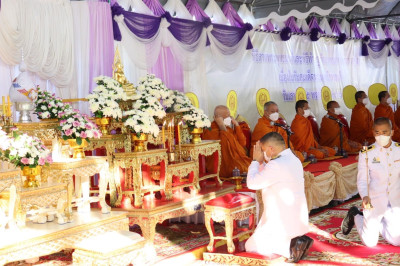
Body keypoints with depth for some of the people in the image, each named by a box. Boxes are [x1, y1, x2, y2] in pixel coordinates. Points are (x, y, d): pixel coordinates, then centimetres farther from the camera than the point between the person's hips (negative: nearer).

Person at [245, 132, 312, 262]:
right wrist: (261, 161, 9)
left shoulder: (276, 165, -23)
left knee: (251, 246, 8)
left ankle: (289, 247, -11)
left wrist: (256, 160, -5)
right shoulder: (294, 160, 7)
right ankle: (296, 240, 7)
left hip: (283, 223, -9)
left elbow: (252, 183, -15)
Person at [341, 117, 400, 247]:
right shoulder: (367, 154, -12)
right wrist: (365, 196, -28)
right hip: (375, 201, -3)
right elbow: (362, 180, -9)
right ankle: (355, 216, 29)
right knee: (370, 242, 2)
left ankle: (376, 222, 31)